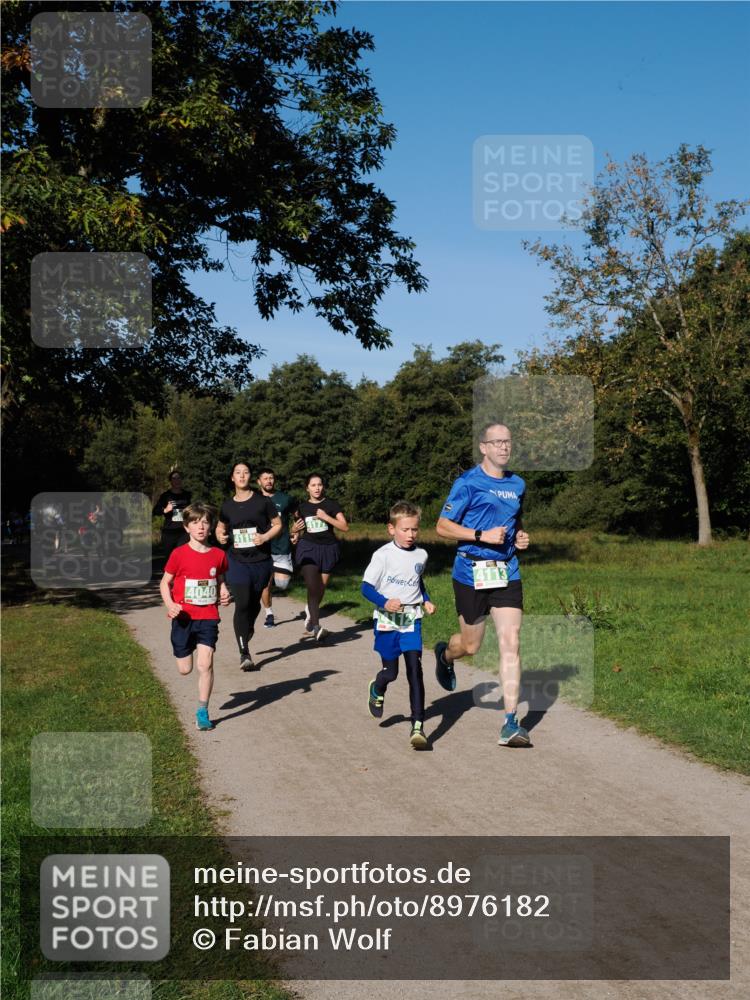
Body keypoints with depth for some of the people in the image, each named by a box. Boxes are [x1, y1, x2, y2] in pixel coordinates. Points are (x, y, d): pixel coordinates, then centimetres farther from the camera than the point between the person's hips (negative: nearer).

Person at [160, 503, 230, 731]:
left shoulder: (218, 555, 1)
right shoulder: (179, 554, -7)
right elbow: (165, 583, 1)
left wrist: (224, 593, -5)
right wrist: (170, 605, -15)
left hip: (208, 617, 1)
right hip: (183, 617, -1)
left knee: (205, 664, -11)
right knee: (185, 669, 7)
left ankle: (202, 711, 2)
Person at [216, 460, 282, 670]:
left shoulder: (262, 501, -2)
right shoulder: (227, 506, 4)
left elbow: (278, 524, 2)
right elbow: (220, 527, 21)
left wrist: (265, 537, -15)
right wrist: (220, 536, -1)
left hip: (261, 561, 0)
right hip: (237, 561, 0)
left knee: (254, 602, 16)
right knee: (242, 604, -12)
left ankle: (248, 628, 50)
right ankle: (244, 654, -11)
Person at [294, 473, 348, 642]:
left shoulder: (331, 504, 0)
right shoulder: (302, 507, 8)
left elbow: (345, 527, -8)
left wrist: (326, 517, -15)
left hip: (328, 548, 0)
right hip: (308, 547, 0)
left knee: (320, 589, 6)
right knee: (312, 586, -17)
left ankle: (310, 614, 32)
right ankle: (316, 627, -22)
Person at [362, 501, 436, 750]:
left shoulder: (421, 555, 7)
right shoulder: (383, 555, -9)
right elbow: (366, 586, -8)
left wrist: (426, 601, 10)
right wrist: (384, 602, -25)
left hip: (411, 620, 3)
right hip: (387, 621, -2)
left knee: (414, 668, -11)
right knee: (390, 671, 8)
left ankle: (418, 726, -10)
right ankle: (377, 690, 46)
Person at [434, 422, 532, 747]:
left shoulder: (517, 484, 12)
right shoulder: (467, 482, -5)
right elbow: (442, 527, -7)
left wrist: (520, 537, 7)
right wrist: (482, 535, -18)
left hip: (507, 573, 4)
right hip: (471, 572, -4)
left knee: (511, 643, -8)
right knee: (471, 646, 8)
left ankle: (510, 725, -6)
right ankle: (444, 654, 47)